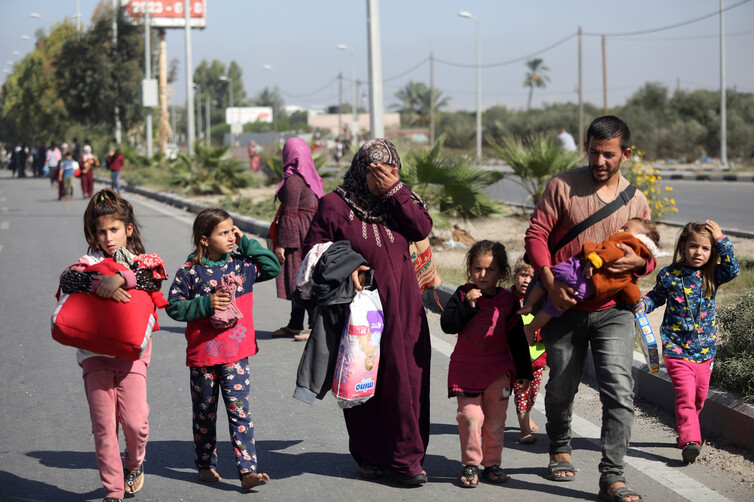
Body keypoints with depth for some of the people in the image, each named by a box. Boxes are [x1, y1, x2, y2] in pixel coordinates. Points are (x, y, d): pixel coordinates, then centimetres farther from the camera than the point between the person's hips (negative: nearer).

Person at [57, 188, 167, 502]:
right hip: (95, 353, 1)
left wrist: (121, 278, -29)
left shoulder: (142, 262, 9)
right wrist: (99, 284, -29)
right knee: (104, 425, -2)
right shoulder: (91, 262, 8)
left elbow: (155, 278, -13)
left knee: (134, 420, -11)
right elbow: (67, 280, -12)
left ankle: (134, 464, 21)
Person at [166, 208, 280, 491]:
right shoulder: (190, 271, -6)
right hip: (202, 353, -1)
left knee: (240, 412, -5)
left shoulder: (241, 264, 2)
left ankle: (247, 471, -7)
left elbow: (273, 267, 7)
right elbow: (174, 306, -6)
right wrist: (206, 304, -19)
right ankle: (206, 465, 29)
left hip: (236, 354, 1)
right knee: (204, 414, 14)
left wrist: (246, 244, 0)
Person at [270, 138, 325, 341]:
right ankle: (295, 326, 21)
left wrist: (281, 244, -16)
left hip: (298, 234, -9)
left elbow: (290, 214, -18)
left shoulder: (293, 181, -16)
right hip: (312, 231, 9)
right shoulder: (310, 177, 11)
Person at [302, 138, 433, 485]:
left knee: (406, 379, 0)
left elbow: (422, 229, -7)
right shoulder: (334, 205, -2)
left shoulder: (399, 199, 8)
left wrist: (395, 191, -13)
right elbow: (313, 251, 0)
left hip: (402, 308, 3)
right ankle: (370, 457, 16)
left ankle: (406, 458, 9)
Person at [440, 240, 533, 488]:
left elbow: (517, 339, 6)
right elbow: (447, 325, -8)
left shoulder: (508, 300, 2)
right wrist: (468, 305, -18)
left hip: (498, 370, 1)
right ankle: (470, 464, 4)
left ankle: (492, 464, 18)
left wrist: (523, 371, 6)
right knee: (470, 416, -8)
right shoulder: (463, 294, 0)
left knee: (495, 420, 5)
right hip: (466, 368, -1)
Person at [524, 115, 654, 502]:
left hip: (612, 310, 1)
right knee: (561, 388, 12)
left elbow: (649, 257, 14)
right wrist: (550, 282, -17)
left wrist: (638, 260, -12)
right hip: (565, 306, 0)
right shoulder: (562, 186, -1)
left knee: (619, 390, -14)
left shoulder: (636, 201, 7)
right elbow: (536, 235, -4)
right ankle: (559, 449, 41)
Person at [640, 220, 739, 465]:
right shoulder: (669, 275, -2)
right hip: (677, 347, -3)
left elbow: (732, 269, -15)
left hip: (705, 349, 4)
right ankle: (690, 441, -22)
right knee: (685, 394, -16)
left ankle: (685, 431, 35)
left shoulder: (711, 275, 3)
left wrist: (722, 240, -16)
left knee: (699, 396, 13)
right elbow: (656, 296, 13)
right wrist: (642, 304, -7)